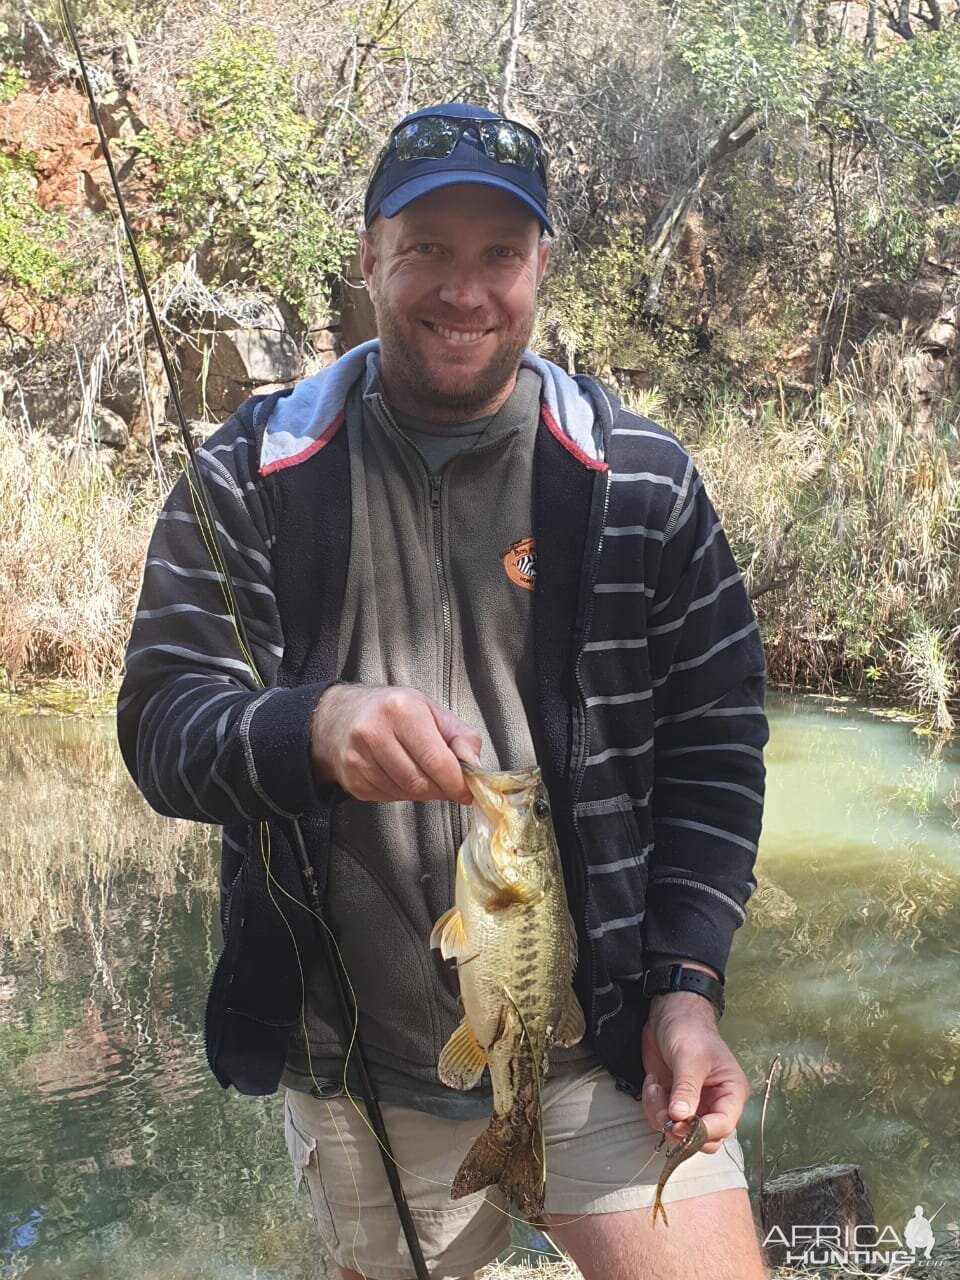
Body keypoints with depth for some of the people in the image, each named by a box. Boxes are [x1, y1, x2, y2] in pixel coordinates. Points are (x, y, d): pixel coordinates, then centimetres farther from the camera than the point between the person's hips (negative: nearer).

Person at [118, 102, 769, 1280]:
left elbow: (714, 742, 1)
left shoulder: (639, 479, -2)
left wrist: (686, 985, -8)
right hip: (357, 1074, 1)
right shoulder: (253, 476, -3)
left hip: (606, 1048, 0)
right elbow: (159, 721, -8)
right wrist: (312, 728, -29)